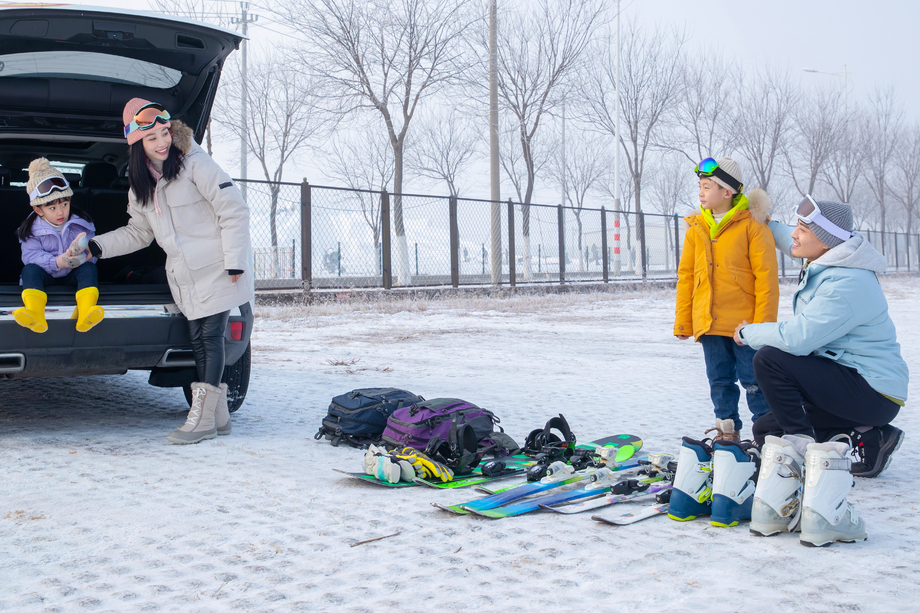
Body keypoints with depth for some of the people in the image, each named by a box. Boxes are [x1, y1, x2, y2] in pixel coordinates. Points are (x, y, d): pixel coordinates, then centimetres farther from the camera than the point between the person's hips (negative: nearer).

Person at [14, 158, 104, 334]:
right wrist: (57, 262, -34)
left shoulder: (81, 223, -1)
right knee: (30, 269, -28)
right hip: (47, 274, 0)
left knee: (89, 268, -28)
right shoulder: (32, 228, -4)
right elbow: (30, 255, -16)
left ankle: (85, 314, -55)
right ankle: (35, 315, -54)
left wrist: (81, 255, -35)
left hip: (73, 273, 0)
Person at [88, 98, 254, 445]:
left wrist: (235, 260, -15)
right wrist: (99, 246, 8)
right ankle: (218, 416, 14)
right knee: (197, 340, 6)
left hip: (217, 269, -7)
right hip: (185, 276, 7)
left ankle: (203, 418, -3)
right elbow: (138, 233, 21)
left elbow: (233, 210, -11)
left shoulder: (194, 163, -10)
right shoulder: (140, 185, 11)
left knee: (211, 337, -7)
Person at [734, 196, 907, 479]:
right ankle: (865, 433, 8)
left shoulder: (848, 284, -24)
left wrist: (747, 333, -14)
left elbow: (797, 338, -30)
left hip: (874, 395, -10)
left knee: (769, 359, -22)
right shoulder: (824, 264, 5)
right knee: (765, 432, 10)